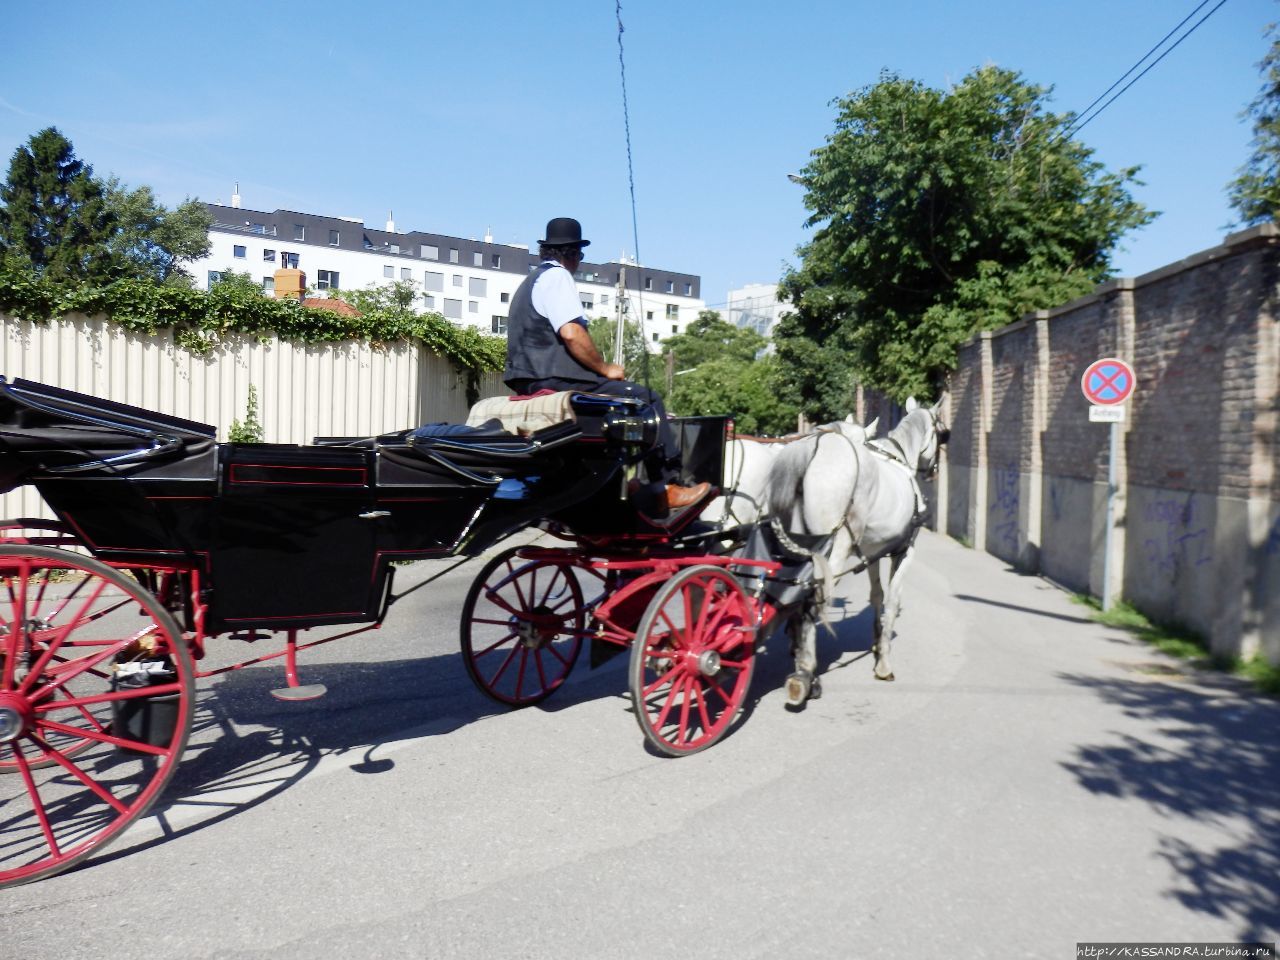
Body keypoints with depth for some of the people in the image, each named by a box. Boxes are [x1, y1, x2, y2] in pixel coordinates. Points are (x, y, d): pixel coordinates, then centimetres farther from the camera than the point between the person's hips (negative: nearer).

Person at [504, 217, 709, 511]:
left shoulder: (530, 282, 24)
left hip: (532, 382, 10)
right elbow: (571, 333, -21)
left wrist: (599, 367, 19)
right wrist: (606, 368, -9)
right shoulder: (557, 276, -7)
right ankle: (667, 488, -8)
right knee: (647, 399, -7)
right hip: (554, 380, -10)